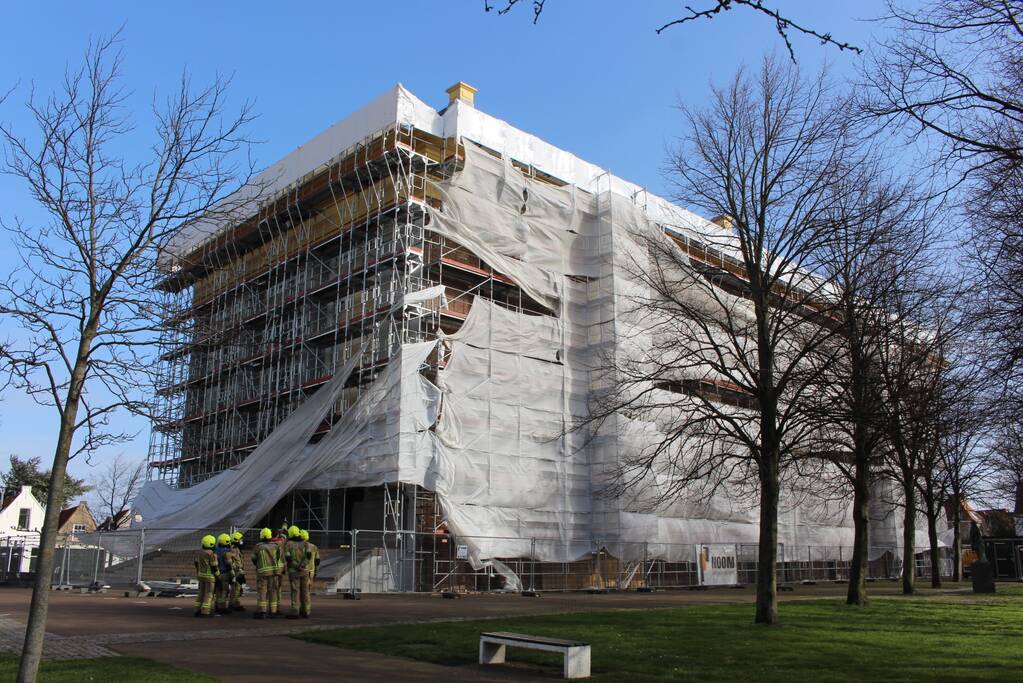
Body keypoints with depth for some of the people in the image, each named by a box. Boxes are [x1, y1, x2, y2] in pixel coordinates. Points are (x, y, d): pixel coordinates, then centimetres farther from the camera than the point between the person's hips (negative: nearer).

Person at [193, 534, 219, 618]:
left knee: (201, 593, 14)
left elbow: (196, 564, 10)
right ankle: (205, 612, -1)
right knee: (208, 594, -1)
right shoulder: (212, 554, -19)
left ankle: (198, 611, 15)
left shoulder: (198, 552, 2)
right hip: (209, 576, -7)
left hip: (200, 575, 7)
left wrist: (198, 573, 20)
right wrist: (218, 576, -4)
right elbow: (214, 567, -15)